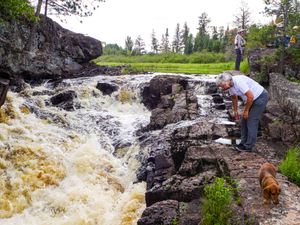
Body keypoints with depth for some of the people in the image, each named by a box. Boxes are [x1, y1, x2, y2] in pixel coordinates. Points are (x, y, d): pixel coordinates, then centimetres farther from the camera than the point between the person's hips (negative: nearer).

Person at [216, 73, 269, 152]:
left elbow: (250, 96, -30)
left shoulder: (238, 82, -31)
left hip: (261, 97, -9)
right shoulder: (229, 85, -2)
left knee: (251, 121, -8)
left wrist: (246, 110, -18)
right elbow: (234, 97, 17)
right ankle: (244, 142, 17)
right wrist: (235, 111, 22)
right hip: (253, 98, 9)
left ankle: (249, 146, 0)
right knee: (244, 121, 8)